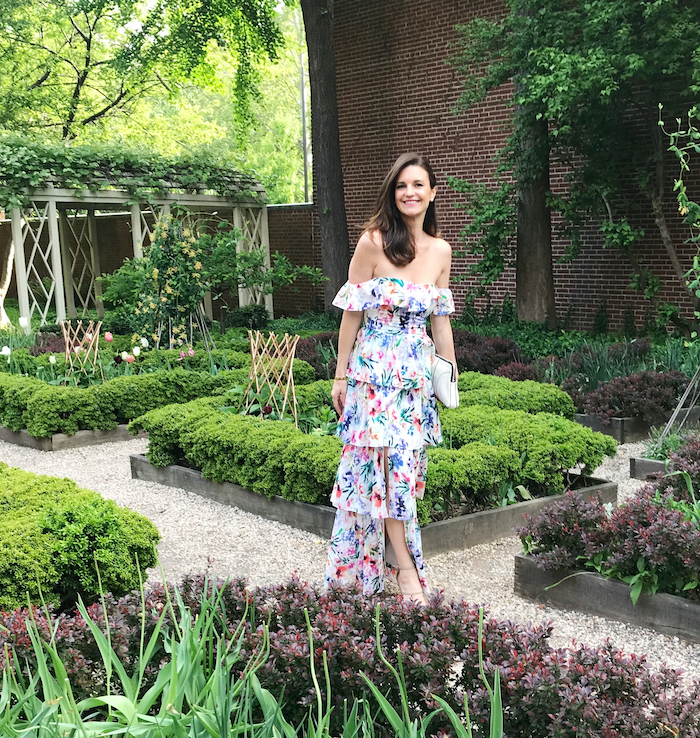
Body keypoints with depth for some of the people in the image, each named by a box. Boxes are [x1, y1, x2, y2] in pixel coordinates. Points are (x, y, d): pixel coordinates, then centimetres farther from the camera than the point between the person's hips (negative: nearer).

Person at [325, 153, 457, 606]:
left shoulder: (441, 250, 6)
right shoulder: (373, 242, -8)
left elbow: (441, 318, 14)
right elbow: (352, 312, -5)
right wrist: (341, 376, -5)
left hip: (419, 371, 5)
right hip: (375, 367, -5)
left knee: (407, 466, 7)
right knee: (388, 464, -5)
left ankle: (387, 558, 20)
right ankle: (405, 566, 4)